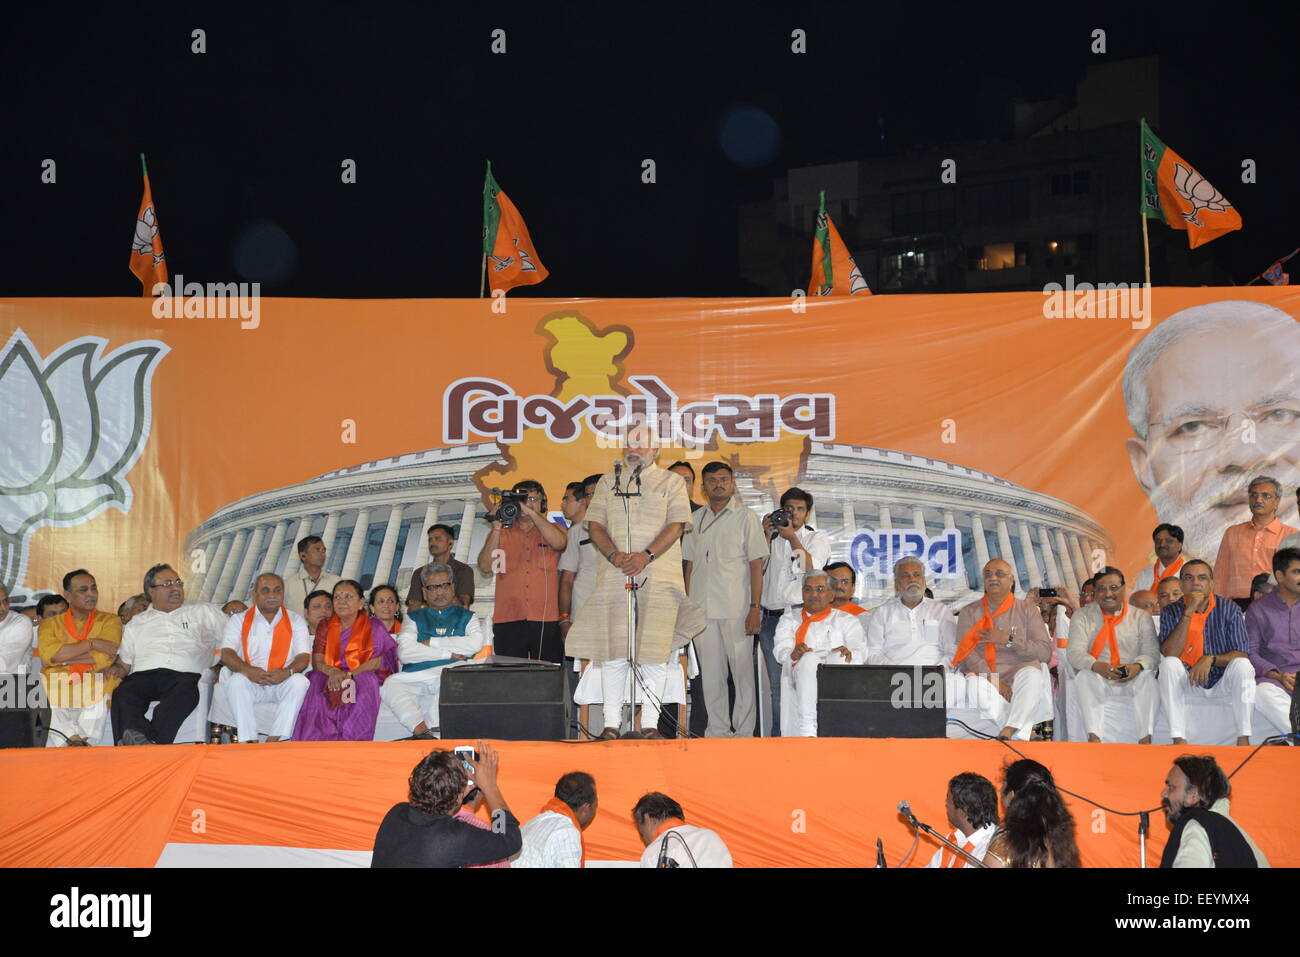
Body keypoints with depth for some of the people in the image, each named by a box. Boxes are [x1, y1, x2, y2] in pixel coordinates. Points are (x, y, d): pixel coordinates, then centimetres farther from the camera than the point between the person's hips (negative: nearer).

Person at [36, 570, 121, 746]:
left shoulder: (109, 621, 14)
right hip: (56, 689, 0)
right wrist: (91, 643, -6)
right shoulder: (50, 624, 17)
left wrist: (63, 656, -3)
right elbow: (49, 654, -5)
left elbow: (103, 658, -4)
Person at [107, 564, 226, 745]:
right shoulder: (136, 624, 30)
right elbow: (123, 664, 25)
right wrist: (114, 670, 1)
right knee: (123, 695, -34)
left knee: (184, 693, -40)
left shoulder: (203, 611, 25)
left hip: (184, 674, -2)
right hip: (143, 675, 2)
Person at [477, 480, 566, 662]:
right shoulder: (501, 534, 17)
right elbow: (485, 567, 2)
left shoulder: (553, 530, 15)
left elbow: (559, 543, -10)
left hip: (546, 621, -1)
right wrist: (496, 529, -5)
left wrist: (531, 512, -12)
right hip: (508, 621, 1)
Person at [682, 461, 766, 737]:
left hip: (736, 609, -4)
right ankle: (718, 731, 12)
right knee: (710, 674, 5)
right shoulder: (696, 519, 15)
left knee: (742, 671, -3)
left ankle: (743, 733, 2)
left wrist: (754, 608, -9)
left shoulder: (746, 518, 3)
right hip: (702, 609, 4)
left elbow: (756, 565, -1)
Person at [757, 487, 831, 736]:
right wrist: (767, 536, 2)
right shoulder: (773, 538, 20)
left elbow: (811, 568, -7)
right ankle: (778, 735, 6)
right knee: (776, 683, 4)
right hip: (771, 618, 4)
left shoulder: (818, 538, 10)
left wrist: (792, 537, -3)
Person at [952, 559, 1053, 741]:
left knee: (1031, 672, -33)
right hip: (983, 676, 0)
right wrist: (993, 680, -17)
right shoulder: (970, 612, 12)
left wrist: (1008, 639, -10)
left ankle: (1010, 730, -41)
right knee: (974, 684, -34)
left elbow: (1046, 652, 0)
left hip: (1017, 677, 0)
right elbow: (968, 653, -2)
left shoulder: (1028, 611, 12)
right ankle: (1019, 735, -33)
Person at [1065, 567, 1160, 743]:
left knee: (1148, 676, -31)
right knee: (1085, 676, -33)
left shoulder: (1141, 617, 12)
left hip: (1131, 681, 0)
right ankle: (1094, 737, -44)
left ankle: (1145, 738, -40)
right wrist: (1097, 666, -27)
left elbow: (1152, 652, 0)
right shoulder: (1082, 616, 9)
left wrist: (1138, 666, -25)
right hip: (1097, 679, 0)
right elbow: (1074, 652, -5)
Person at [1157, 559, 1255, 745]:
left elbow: (1243, 655, -7)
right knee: (1169, 664, -28)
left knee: (1242, 665, -27)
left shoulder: (1229, 609, -1)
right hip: (1187, 684, 0)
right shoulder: (1171, 612, -1)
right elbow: (1169, 653, -18)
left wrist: (1211, 659, -24)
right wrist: (1188, 613, -22)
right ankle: (1179, 740, -35)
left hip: (1223, 685, 0)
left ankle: (1243, 739, -30)